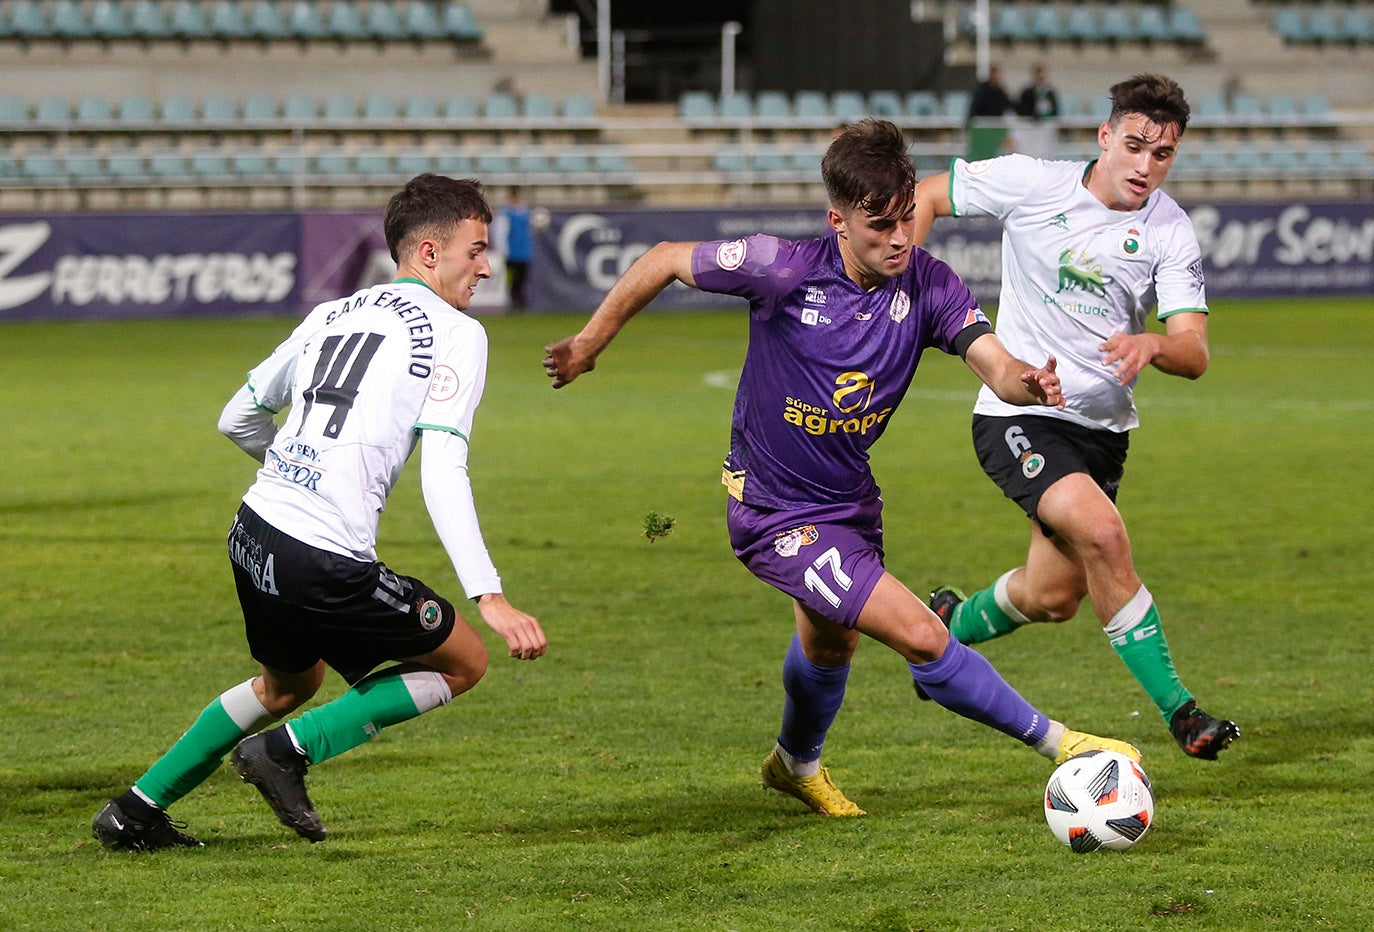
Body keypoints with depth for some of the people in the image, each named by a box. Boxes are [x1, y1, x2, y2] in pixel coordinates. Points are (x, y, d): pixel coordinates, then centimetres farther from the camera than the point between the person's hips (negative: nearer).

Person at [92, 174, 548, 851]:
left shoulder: (332, 314, 16)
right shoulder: (456, 333, -4)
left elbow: (237, 419, 24)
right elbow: (442, 472, -16)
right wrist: (489, 597, -21)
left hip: (254, 533, 8)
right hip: (328, 565, -8)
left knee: (288, 683, 32)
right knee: (463, 662, 11)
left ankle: (136, 809, 32)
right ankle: (288, 751, 3)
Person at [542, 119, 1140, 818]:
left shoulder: (927, 284, -15)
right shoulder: (785, 270, -25)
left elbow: (995, 364, -26)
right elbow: (665, 261, -11)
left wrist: (1028, 383, -49)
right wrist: (590, 342, -4)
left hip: (850, 499, 6)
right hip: (777, 515, -6)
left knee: (832, 643, 32)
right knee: (921, 637, -17)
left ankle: (797, 764, 60)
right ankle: (1056, 742, -3)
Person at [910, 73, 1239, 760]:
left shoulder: (1171, 232, -6)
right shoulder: (1031, 184, -10)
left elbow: (1194, 354, -14)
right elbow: (926, 197, 4)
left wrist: (1152, 346, -36)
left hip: (1101, 427, 4)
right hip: (1018, 414, -4)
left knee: (1052, 598, 7)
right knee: (1102, 533, -27)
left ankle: (950, 624, 39)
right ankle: (1176, 708, -22)